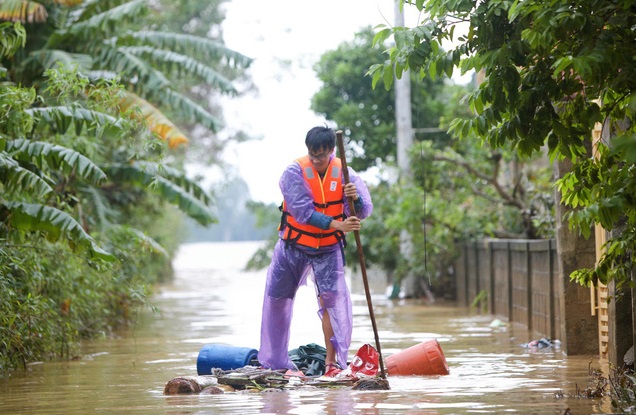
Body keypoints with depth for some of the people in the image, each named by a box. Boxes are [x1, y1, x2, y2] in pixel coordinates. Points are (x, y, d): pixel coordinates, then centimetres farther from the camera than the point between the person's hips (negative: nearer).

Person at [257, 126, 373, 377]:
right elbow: (303, 212, -25)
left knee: (332, 300, -14)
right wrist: (337, 225, -34)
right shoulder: (294, 172, -16)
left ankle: (332, 361, -11)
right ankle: (274, 362, 19)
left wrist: (356, 198, -38)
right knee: (277, 299, 5)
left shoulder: (344, 174, -9)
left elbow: (365, 211, -16)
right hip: (293, 246, 0)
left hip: (328, 250, 0)